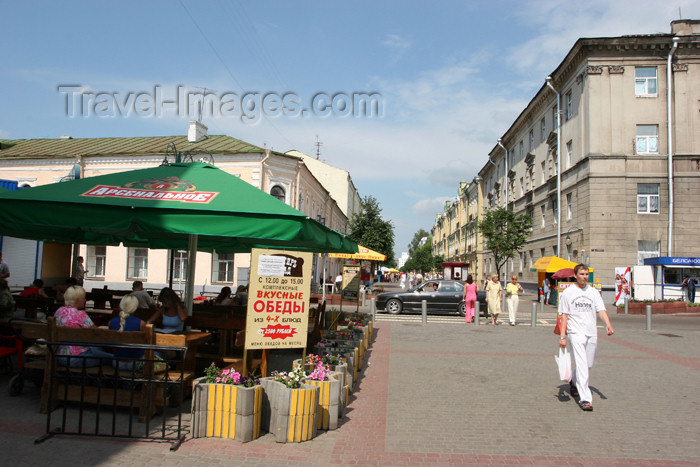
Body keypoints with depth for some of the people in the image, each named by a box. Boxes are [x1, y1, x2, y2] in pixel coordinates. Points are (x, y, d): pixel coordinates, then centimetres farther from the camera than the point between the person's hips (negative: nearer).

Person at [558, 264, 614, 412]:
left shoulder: (593, 292, 9)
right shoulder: (567, 292, 0)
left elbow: (601, 310, 0)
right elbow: (564, 315, 0)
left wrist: (608, 324, -20)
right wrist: (562, 336, -7)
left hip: (592, 333, 4)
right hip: (576, 333, -4)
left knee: (588, 364, 13)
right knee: (581, 365, -12)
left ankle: (574, 382, 40)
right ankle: (585, 398, -11)